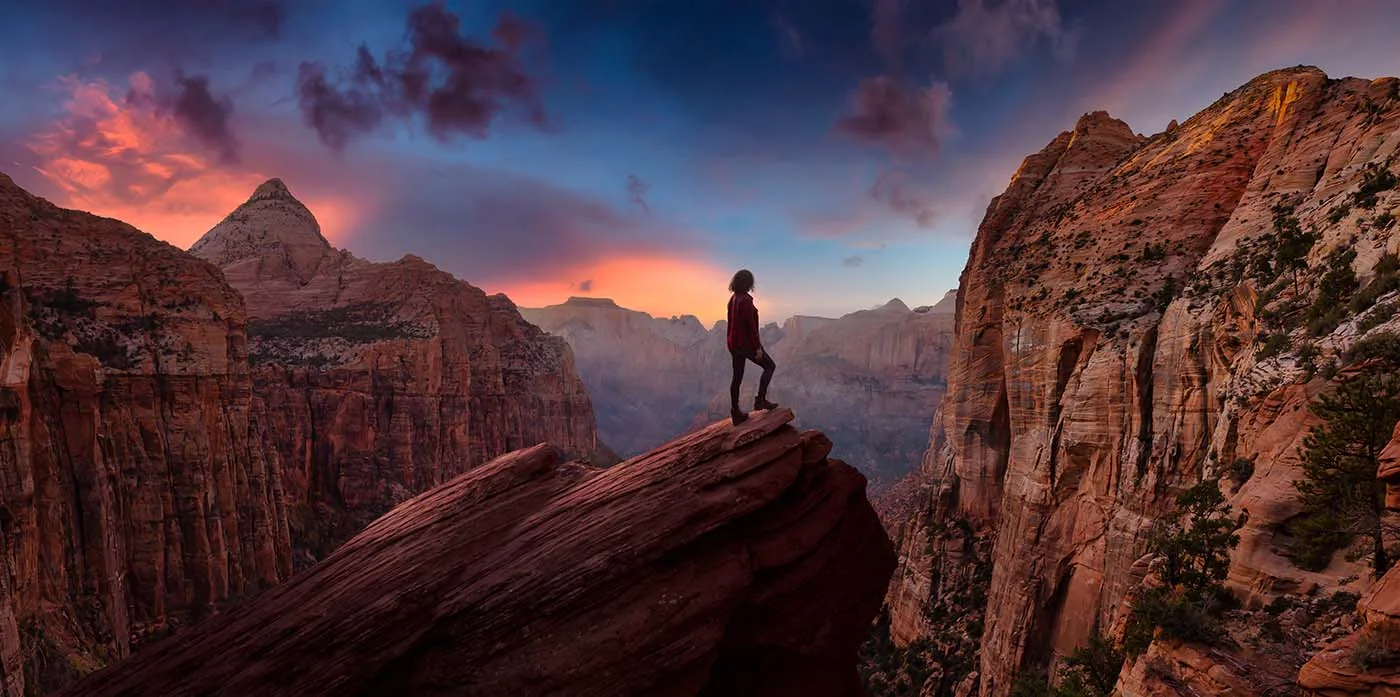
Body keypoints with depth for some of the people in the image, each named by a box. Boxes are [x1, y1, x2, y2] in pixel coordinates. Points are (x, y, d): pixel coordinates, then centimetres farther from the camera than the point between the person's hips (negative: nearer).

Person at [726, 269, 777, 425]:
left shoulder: (733, 299, 9)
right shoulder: (746, 300, -18)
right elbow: (751, 325, -20)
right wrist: (758, 347, -17)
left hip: (733, 342, 8)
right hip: (746, 343, -8)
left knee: (737, 377, 11)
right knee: (769, 366, 8)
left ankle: (735, 413, 15)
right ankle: (760, 400, 3)